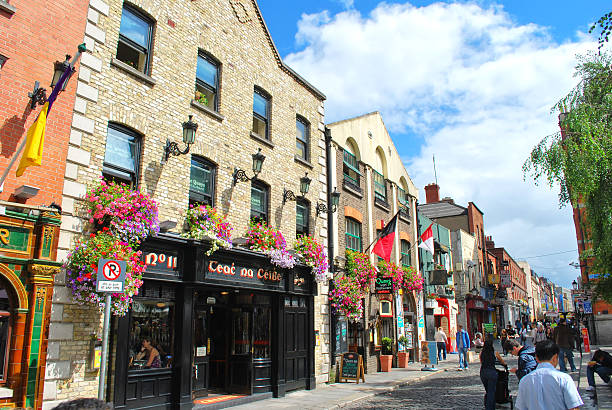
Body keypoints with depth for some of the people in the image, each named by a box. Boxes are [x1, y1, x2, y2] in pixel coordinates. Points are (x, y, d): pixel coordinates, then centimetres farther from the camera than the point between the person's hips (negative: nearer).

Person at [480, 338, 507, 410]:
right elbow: (502, 362, 16)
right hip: (492, 372, -3)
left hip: (483, 372, 3)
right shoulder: (495, 353, -1)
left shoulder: (481, 353, 5)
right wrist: (505, 364, 37)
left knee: (487, 391, 18)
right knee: (491, 392, 4)